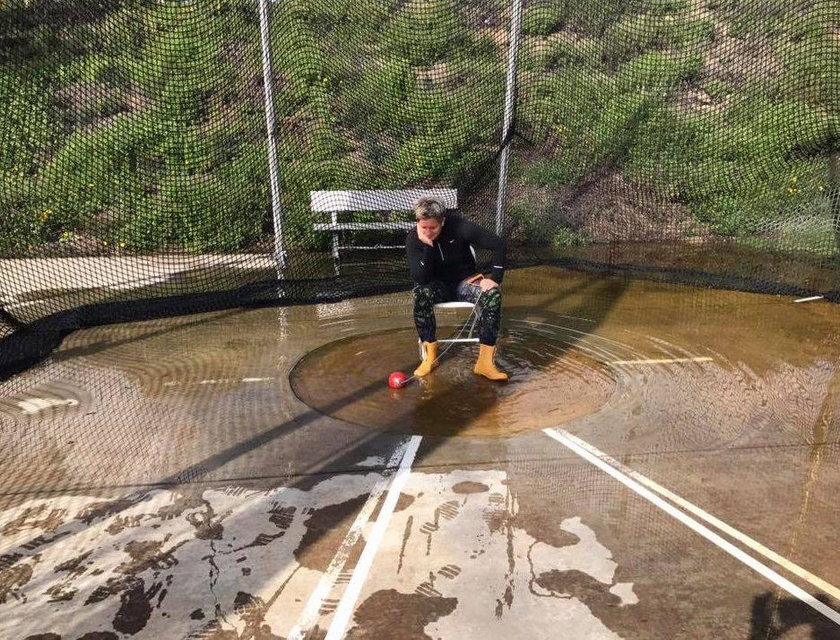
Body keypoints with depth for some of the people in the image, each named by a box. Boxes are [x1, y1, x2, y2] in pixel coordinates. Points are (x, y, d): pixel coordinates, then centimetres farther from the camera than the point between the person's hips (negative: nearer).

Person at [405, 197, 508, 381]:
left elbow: (499, 245, -17)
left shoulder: (458, 226, -20)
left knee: (493, 294, -29)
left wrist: (495, 279, -21)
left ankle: (485, 361, -29)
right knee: (421, 293, -34)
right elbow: (420, 279, -25)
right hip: (438, 286, 0)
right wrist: (428, 246, -34)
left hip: (465, 281, 0)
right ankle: (430, 355, -24)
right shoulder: (413, 238, -16)